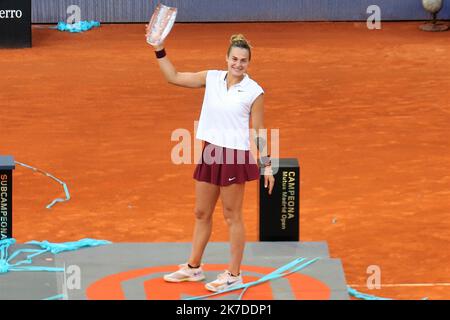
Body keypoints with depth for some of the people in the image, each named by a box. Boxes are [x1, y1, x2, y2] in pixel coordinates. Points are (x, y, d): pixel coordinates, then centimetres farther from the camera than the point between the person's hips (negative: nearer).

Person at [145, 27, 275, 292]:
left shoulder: (254, 92, -9)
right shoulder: (212, 78, 4)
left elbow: (259, 132, -4)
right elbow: (174, 77, 8)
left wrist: (267, 165, -5)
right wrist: (159, 49, -1)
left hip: (235, 157, -6)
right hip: (210, 153, 6)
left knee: (232, 216, 3)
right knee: (202, 213, 16)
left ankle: (234, 275, 13)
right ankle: (194, 267, 29)